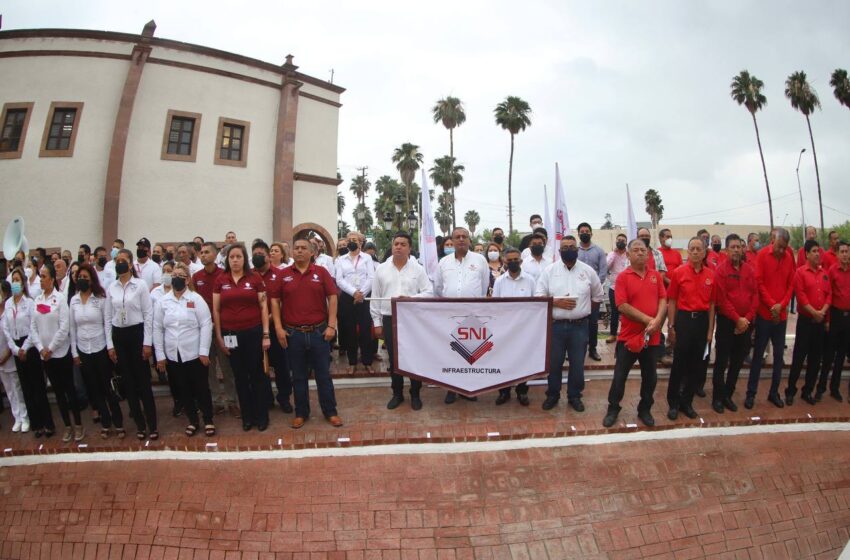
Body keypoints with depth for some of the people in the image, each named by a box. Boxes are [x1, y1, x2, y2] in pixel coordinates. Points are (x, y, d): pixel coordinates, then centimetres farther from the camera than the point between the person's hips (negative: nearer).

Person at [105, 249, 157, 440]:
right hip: (119, 336, 4)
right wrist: (109, 344, 4)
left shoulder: (140, 285, -5)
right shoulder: (111, 288, 6)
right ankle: (140, 424, 18)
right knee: (128, 382, 8)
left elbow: (148, 314, -6)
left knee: (143, 381, -2)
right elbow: (108, 318, 9)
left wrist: (147, 342, -9)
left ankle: (152, 424, 6)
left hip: (137, 333, -4)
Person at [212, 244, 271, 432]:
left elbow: (263, 307, -1)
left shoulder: (255, 278, -1)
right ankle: (247, 416, 24)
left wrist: (266, 334, -6)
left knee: (257, 375, 6)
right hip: (231, 334, 2)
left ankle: (261, 416, 19)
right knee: (240, 377, 11)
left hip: (253, 332, -2)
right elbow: (216, 310, 6)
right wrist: (219, 336, 2)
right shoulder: (220, 281, 4)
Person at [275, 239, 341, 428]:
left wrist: (331, 325, -8)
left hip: (319, 332, -1)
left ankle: (330, 412, 20)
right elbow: (275, 302, 4)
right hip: (293, 334, 1)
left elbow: (332, 298, -1)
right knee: (298, 376, 11)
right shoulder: (283, 275, 3)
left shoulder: (321, 272, 1)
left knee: (323, 374, 8)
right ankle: (301, 413, 24)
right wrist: (278, 328, -4)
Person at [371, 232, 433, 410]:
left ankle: (415, 394, 19)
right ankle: (397, 394, 23)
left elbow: (429, 293, -2)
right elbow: (375, 298, 6)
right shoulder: (381, 269, 4)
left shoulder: (418, 269, 0)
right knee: (394, 359, 10)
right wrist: (377, 322, 3)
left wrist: (411, 298, -18)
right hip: (389, 320, 1)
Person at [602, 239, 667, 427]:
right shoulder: (623, 276, -7)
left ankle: (645, 409, 28)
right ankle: (613, 409, 19)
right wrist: (648, 320, -17)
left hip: (652, 335, 4)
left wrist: (657, 320, -16)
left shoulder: (656, 275, 6)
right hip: (629, 335, -4)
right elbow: (622, 306, -15)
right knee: (620, 375, 5)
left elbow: (663, 300, 2)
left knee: (650, 376, 13)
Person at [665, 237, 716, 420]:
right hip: (683, 319, -3)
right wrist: (671, 326, -6)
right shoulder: (678, 272, -5)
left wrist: (711, 329, 5)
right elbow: (672, 301, -2)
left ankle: (687, 402, 24)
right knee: (679, 363, 3)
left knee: (696, 364, 10)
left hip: (702, 320, 3)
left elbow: (712, 304, 7)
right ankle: (673, 403, 15)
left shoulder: (711, 275, 3)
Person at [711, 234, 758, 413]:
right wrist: (737, 319, -15)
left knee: (738, 361, 11)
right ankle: (717, 397, 10)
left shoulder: (750, 269, 7)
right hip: (727, 321, -5)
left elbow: (755, 295, 4)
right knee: (722, 361, 1)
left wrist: (748, 318, -6)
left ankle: (728, 395, 22)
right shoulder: (721, 270, -7)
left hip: (746, 323, 5)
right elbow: (721, 299, -13)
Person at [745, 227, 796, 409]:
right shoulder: (762, 255, -7)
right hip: (764, 313, -4)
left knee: (779, 354, 9)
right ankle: (751, 393, 8)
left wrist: (781, 304, -8)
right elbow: (759, 283, -10)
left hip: (781, 314, 4)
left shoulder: (789, 257, 5)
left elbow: (791, 284, 6)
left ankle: (774, 392, 20)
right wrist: (771, 304, -14)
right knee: (758, 354, 1)